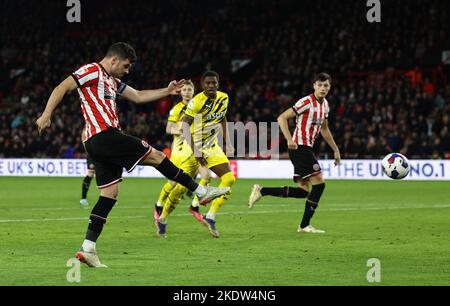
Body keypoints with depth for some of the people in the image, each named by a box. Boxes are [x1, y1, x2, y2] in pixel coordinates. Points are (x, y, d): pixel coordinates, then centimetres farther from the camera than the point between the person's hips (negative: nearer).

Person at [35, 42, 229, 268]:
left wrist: (166, 91, 27)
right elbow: (62, 88, -12)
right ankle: (201, 191, 6)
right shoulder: (92, 71, -4)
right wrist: (46, 115, -21)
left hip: (96, 143, 10)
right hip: (104, 135, -10)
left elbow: (138, 96, 33)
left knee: (110, 194, 5)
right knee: (156, 156, -2)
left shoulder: (112, 81, 25)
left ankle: (88, 249, -1)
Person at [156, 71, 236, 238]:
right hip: (194, 148, -5)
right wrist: (195, 150, -30)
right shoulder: (197, 101, -20)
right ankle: (162, 220, 16)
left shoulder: (224, 98, 0)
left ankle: (210, 217, -12)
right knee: (182, 186, -5)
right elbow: (185, 124, -23)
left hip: (212, 148, 5)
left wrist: (227, 142, 15)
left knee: (229, 178, -15)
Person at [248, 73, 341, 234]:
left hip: (306, 149, 9)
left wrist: (336, 150, 27)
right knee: (319, 183, -13)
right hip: (300, 147, -9)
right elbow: (282, 118, -16)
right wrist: (290, 140, -26)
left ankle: (261, 191, 8)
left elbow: (324, 129, 28)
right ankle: (305, 225, -7)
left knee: (303, 191, 4)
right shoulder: (307, 102, -13)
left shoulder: (325, 104, 14)